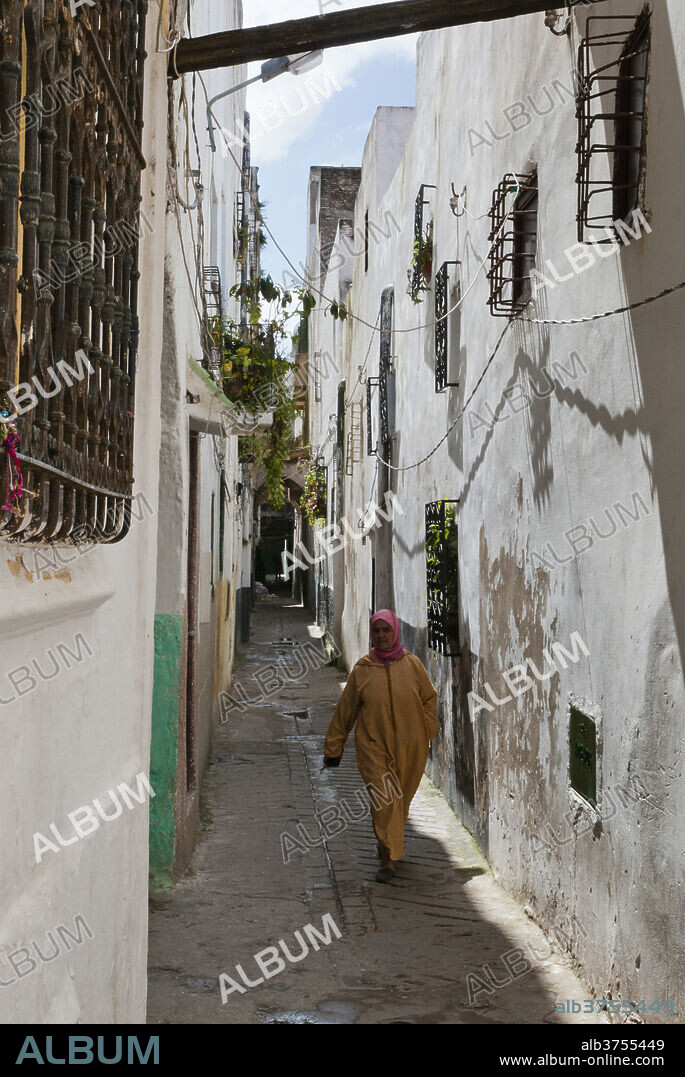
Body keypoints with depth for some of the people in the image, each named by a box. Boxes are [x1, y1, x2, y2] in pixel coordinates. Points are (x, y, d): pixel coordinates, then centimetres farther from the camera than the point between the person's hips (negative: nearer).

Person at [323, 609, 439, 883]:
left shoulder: (412, 664, 0)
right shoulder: (362, 669, -1)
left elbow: (430, 698, 12)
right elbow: (345, 709, 5)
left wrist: (425, 730, 0)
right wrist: (333, 747, 8)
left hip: (408, 747, 2)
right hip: (373, 745, -2)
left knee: (400, 800, 12)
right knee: (384, 798, -12)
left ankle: (387, 844, 36)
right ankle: (389, 859, -7)